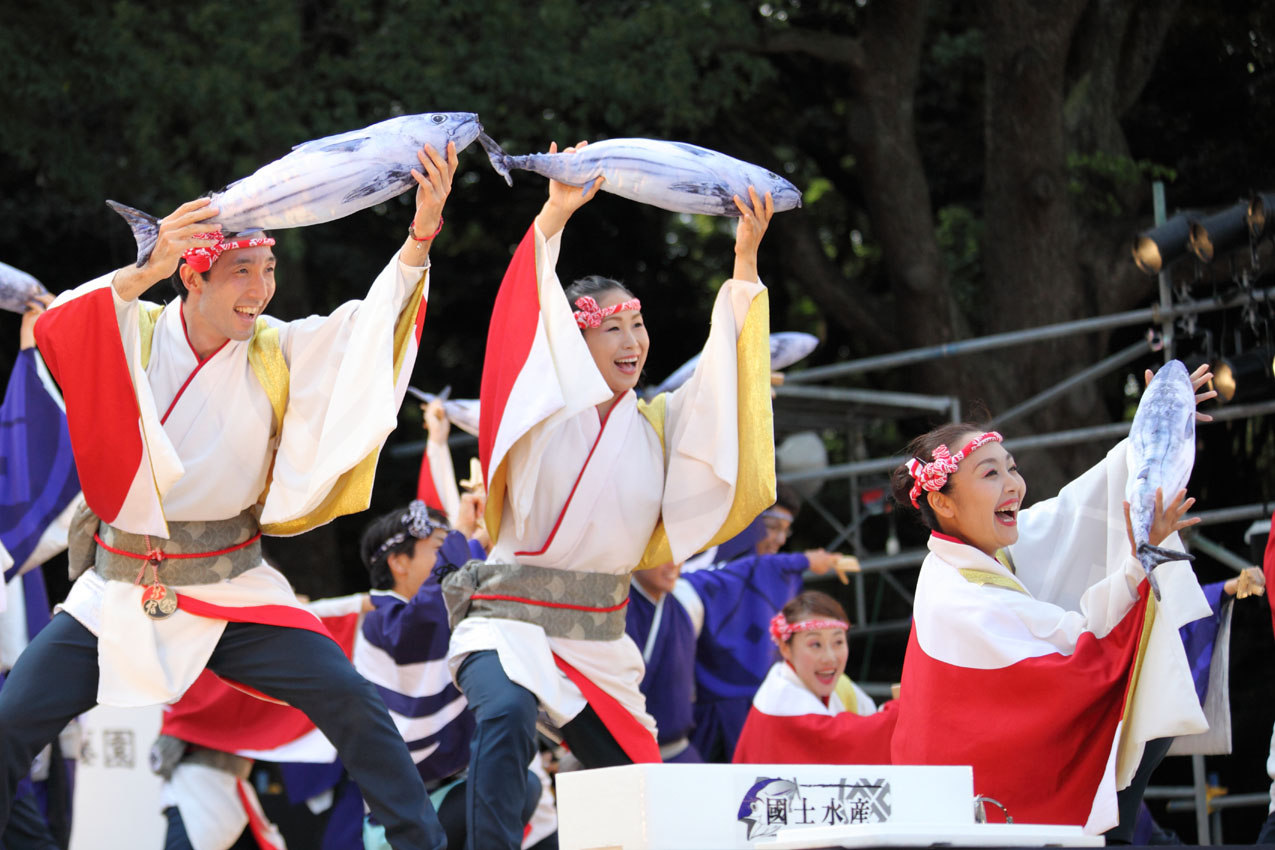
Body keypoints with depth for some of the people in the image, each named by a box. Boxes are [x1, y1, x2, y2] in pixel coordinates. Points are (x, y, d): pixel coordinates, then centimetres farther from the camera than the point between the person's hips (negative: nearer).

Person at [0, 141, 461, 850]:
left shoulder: (277, 353, -1)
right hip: (120, 591, -1)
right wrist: (147, 272, -41)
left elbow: (372, 323, -13)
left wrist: (422, 234, -29)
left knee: (353, 704, -11)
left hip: (230, 590, 1)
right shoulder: (136, 334, -6)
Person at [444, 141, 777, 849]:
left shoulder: (657, 426, 11)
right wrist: (556, 218, -25)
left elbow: (723, 374, 7)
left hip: (599, 637, 6)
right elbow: (528, 324, -14)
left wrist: (745, 259, -3)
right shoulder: (544, 414, -2)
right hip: (510, 622, -6)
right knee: (506, 718, -36)